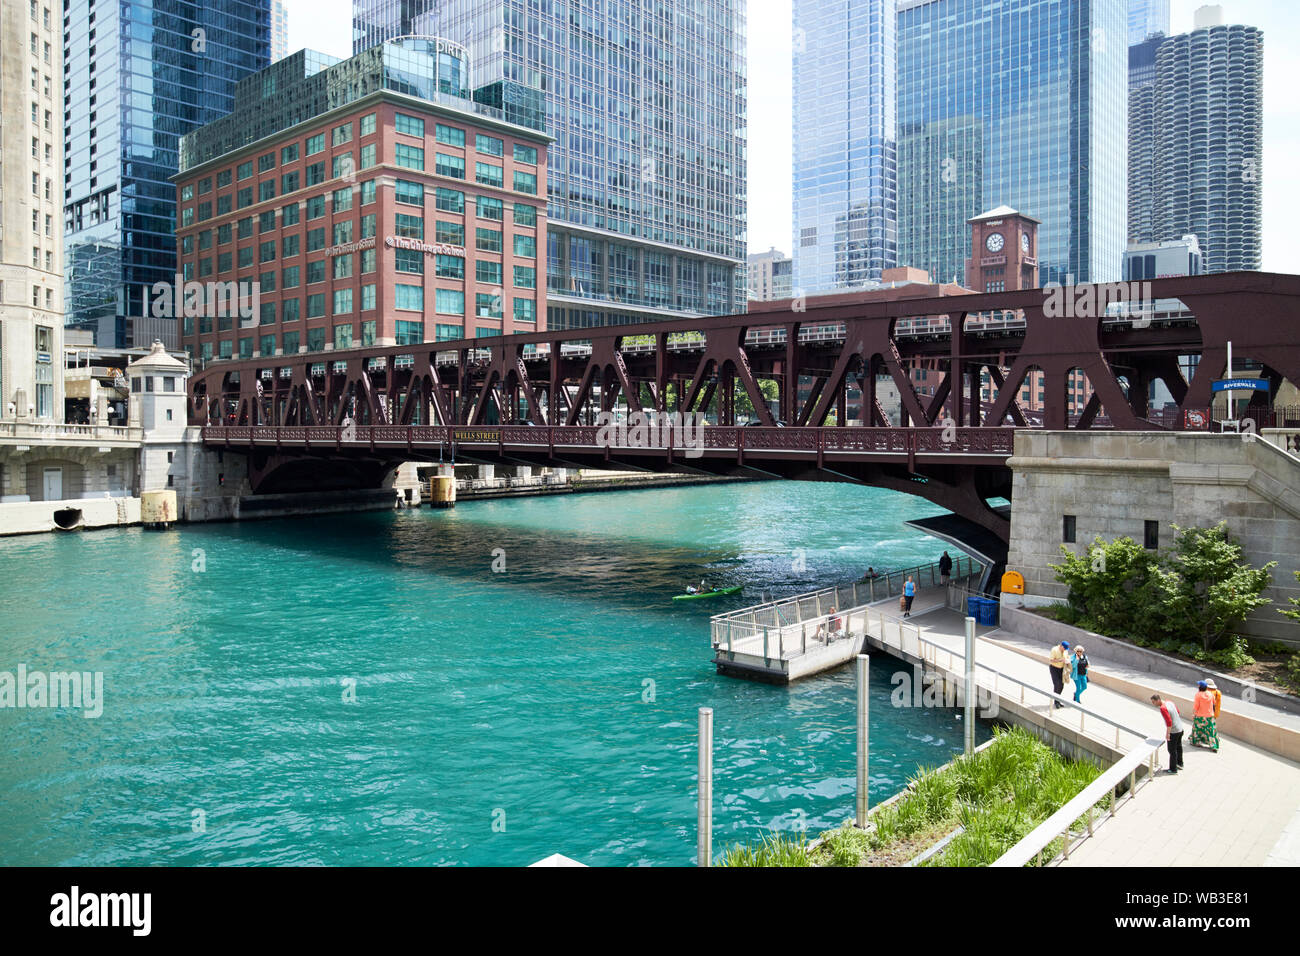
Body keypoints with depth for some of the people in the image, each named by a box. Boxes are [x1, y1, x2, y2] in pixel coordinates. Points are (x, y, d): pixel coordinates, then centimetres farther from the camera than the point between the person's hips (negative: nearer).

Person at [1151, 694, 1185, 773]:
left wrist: (1167, 733, -20)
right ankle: (1180, 764, 44)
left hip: (1173, 731, -9)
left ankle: (1173, 769, 15)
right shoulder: (1169, 702, 0)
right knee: (1178, 747, 26)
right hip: (1180, 728, 9)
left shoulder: (1163, 708, -27)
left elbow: (1169, 721, -28)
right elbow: (1177, 711, 13)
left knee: (1172, 750, 4)